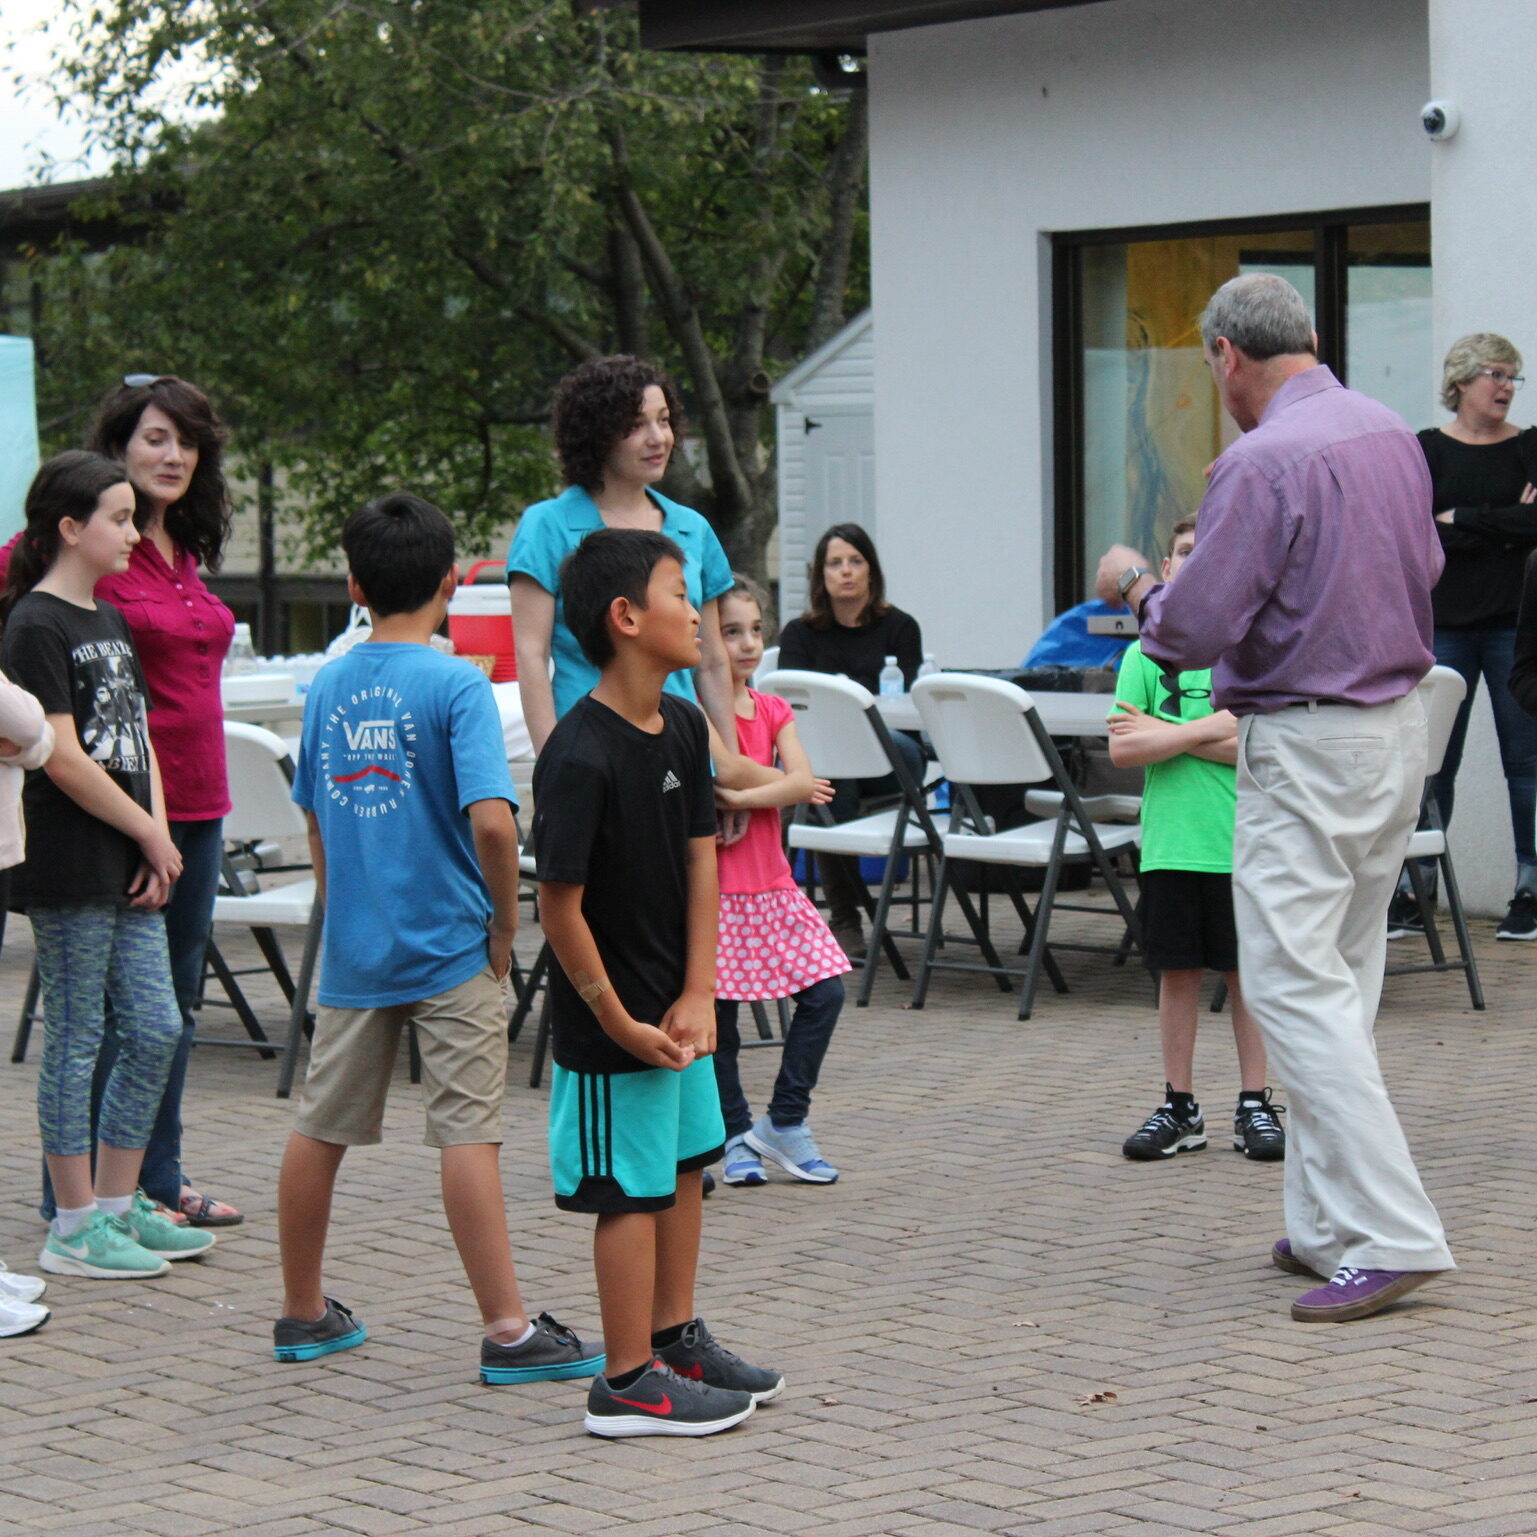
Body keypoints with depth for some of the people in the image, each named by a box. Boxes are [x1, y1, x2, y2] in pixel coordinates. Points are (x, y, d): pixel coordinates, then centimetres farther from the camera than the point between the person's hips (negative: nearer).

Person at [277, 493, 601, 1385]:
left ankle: (305, 1313, 25)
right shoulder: (454, 685, -12)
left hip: (354, 945, 5)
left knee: (322, 1126, 14)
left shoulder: (329, 687, 5)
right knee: (468, 1133, -5)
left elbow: (317, 819, 13)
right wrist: (507, 920, -9)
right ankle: (508, 1331, -3)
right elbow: (491, 819, -22)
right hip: (451, 945, -5)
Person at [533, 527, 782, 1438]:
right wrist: (620, 1023, -16)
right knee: (633, 1190, 0)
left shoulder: (684, 727, 3)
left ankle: (677, 1338, 34)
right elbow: (560, 905, -22)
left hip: (677, 1011, 8)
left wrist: (698, 996, -4)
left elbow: (702, 857, 4)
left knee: (685, 1165, 19)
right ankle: (629, 1384, 10)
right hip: (612, 1022, -8)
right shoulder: (581, 757, -23)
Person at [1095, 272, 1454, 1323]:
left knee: (1297, 989, -8)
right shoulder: (1391, 435, 8)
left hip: (1308, 748, -9)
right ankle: (1328, 1224, 18)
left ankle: (1391, 1235, -14)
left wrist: (1133, 583, 3)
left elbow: (1193, 631, -18)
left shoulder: (1262, 464, -18)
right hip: (1402, 722, 9)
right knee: (1344, 980, 14)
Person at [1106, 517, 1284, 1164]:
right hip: (1171, 843, 1)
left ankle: (1254, 1105, 14)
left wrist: (1172, 735, -11)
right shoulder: (1146, 654, 5)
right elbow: (1123, 750, -4)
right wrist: (1212, 730, -11)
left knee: (1247, 974, 5)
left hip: (1242, 843, -1)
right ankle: (1179, 1108, 15)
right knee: (1177, 974, 7)